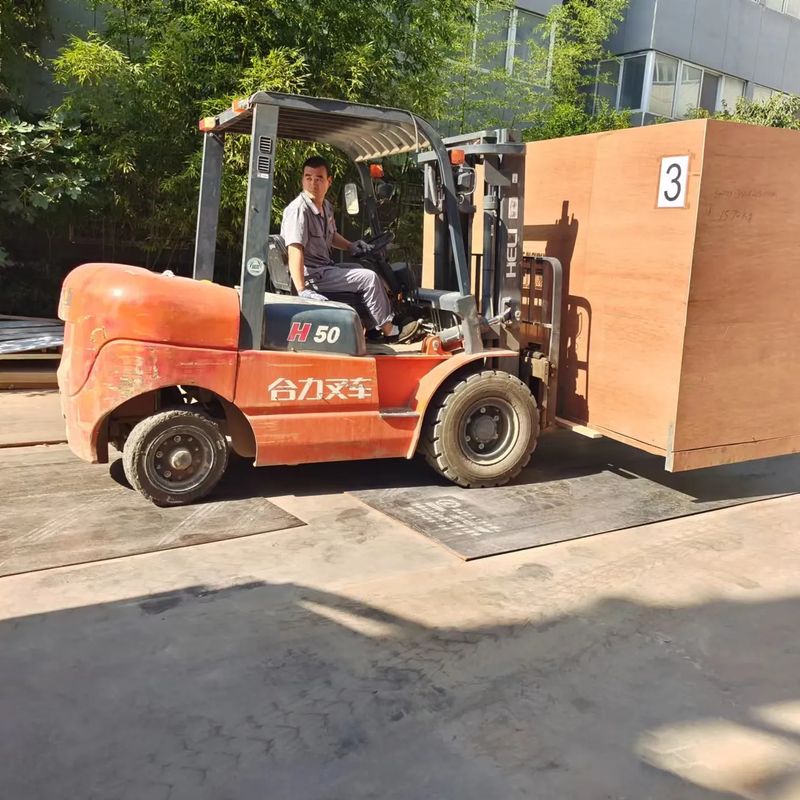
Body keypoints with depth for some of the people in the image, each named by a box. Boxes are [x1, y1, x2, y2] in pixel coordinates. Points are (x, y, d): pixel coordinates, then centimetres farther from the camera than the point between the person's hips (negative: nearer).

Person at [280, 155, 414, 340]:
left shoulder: (326, 206, 9)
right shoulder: (298, 209, -22)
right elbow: (295, 250, -31)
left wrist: (350, 247, 9)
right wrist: (302, 290, -39)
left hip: (325, 267, 10)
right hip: (311, 275, -10)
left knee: (368, 270, 19)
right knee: (369, 278, -11)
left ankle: (389, 321, 20)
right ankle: (388, 331, 1)